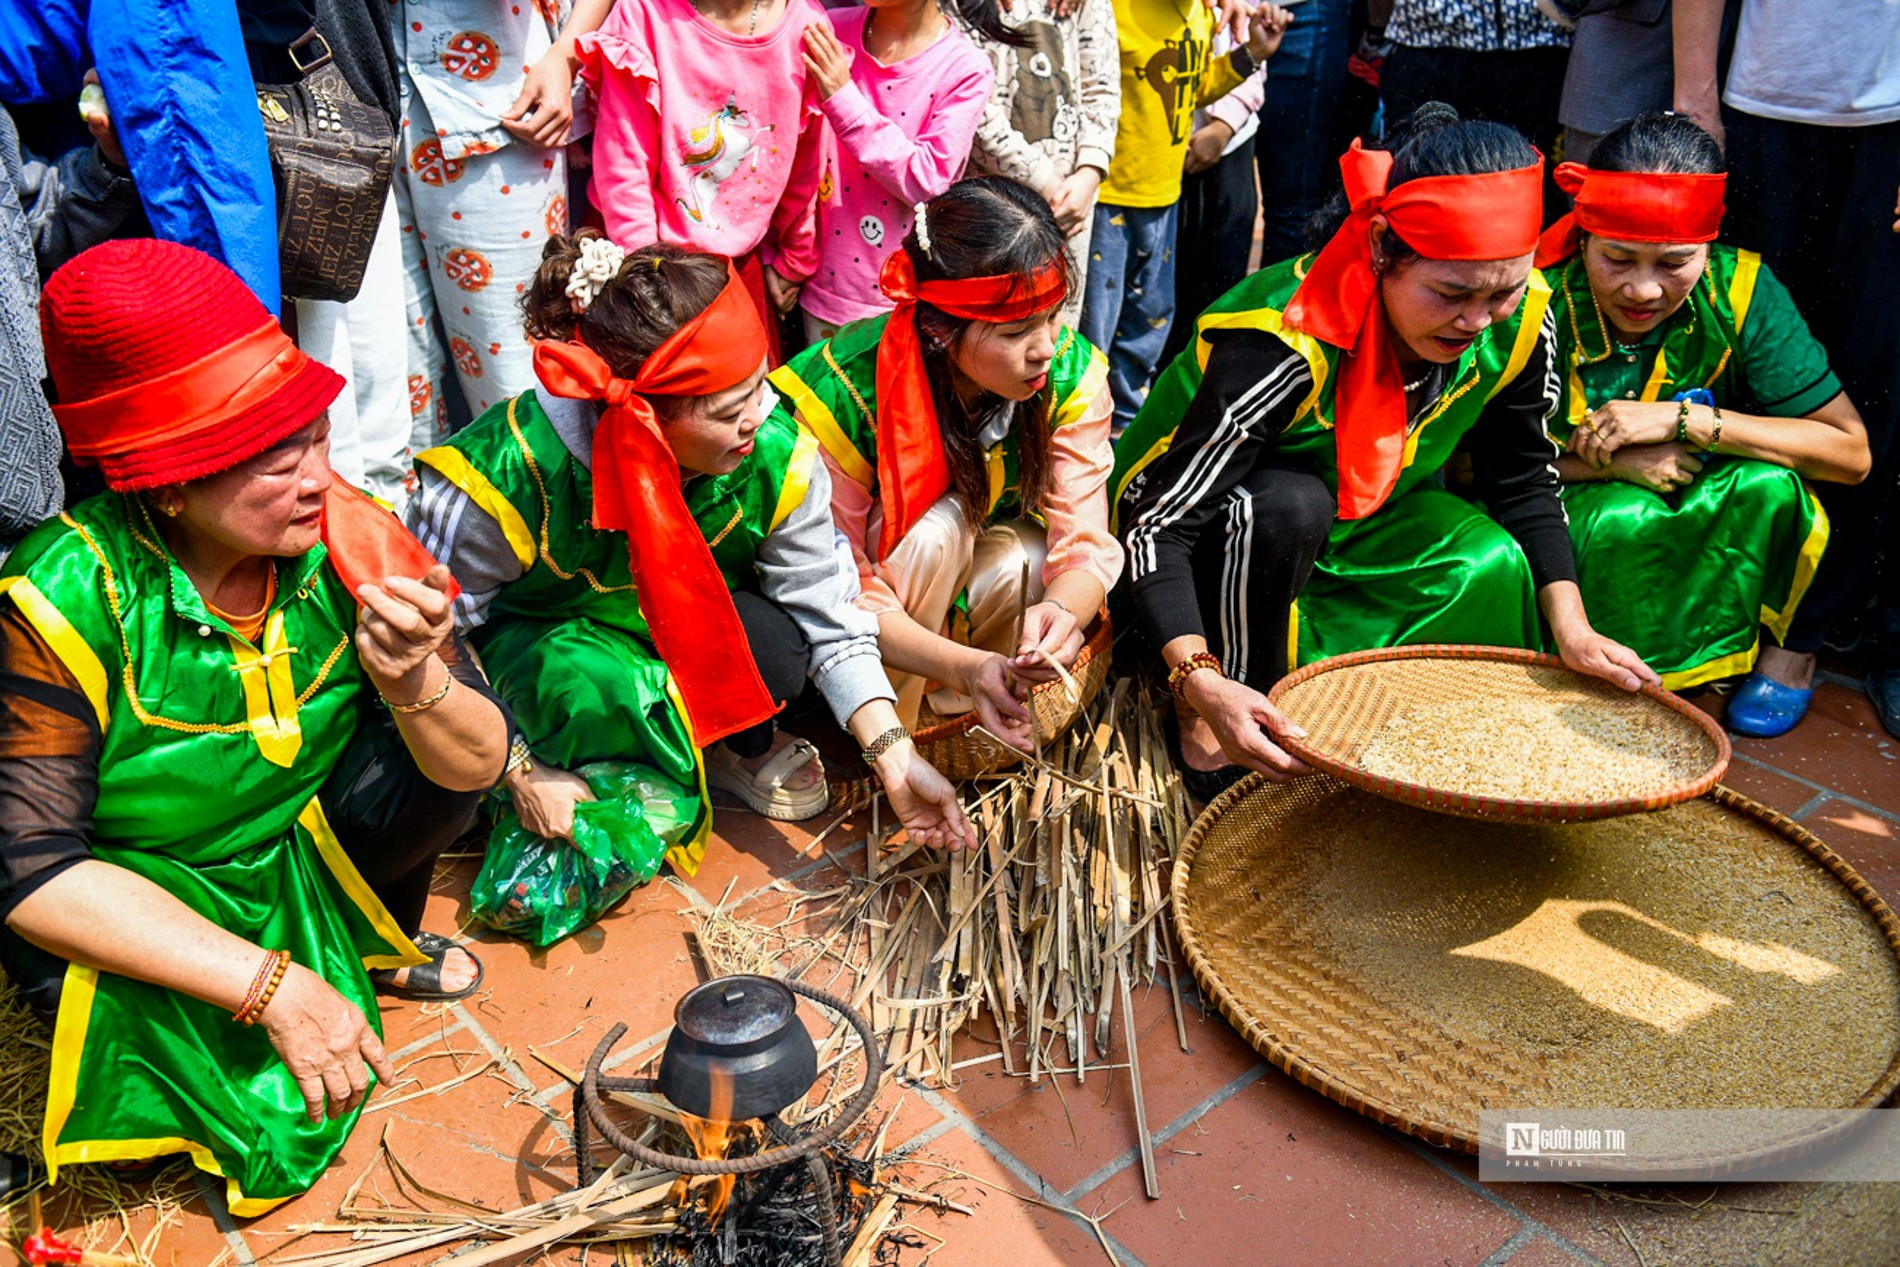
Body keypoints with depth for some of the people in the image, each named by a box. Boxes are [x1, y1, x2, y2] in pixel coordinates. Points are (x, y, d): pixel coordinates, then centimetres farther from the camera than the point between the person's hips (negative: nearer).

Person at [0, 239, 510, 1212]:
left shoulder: (350, 540, -20)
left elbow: (478, 764, -18)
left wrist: (414, 683, -41)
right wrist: (272, 984, -34)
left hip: (309, 849, 4)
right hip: (136, 894, -3)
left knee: (440, 740, -22)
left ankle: (377, 942, 9)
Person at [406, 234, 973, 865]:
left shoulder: (776, 458, -25)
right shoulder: (499, 480, -35)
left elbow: (830, 623, -17)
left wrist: (894, 754, -25)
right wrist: (520, 769, -19)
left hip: (683, 631, 3)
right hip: (530, 638, -2)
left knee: (772, 647, -30)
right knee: (595, 690, -38)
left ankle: (746, 748, 6)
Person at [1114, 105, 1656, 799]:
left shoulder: (1520, 321, -16)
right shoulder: (1289, 344, -36)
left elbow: (1525, 484, -2)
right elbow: (1158, 521, -37)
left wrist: (1572, 630, -14)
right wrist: (1202, 683, -50)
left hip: (1351, 524, 5)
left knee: (1492, 563, -21)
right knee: (1291, 503, -37)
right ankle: (1202, 724, -17)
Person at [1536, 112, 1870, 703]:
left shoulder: (1741, 291, -15)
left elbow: (1851, 453, -15)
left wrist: (1682, 418, -26)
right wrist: (1607, 459, -30)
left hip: (1697, 511, 3)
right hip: (1568, 515, -3)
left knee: (1768, 487, -26)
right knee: (1621, 519, -34)